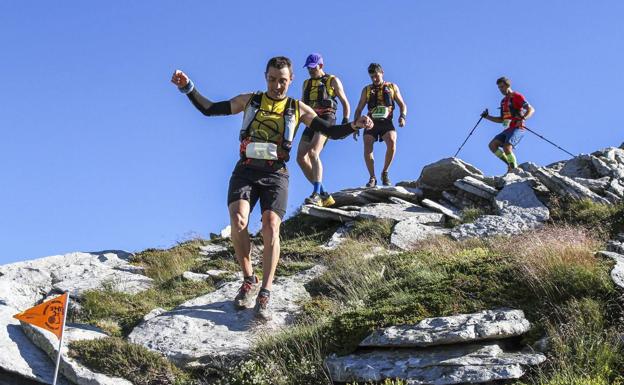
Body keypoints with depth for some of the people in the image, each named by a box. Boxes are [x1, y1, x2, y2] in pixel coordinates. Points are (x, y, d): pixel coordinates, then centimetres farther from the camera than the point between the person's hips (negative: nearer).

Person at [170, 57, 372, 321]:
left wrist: (354, 125, -14)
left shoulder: (298, 109, 9)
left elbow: (333, 133, 5)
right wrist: (188, 88, -2)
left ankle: (264, 296, -16)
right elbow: (209, 109, 11)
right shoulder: (249, 101, 11)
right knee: (238, 221, -24)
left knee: (271, 227, -19)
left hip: (275, 175, 0)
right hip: (245, 171, 0)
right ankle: (249, 281, -5)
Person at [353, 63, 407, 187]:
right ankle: (372, 177, -9)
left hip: (386, 122, -1)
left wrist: (402, 116, -8)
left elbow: (402, 105, 13)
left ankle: (385, 173, -11)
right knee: (367, 147, -20)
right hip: (371, 122, 2)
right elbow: (359, 109, 17)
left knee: (392, 142, -28)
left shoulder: (392, 87, 14)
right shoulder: (367, 90, 16)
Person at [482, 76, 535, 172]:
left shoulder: (517, 96, -2)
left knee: (507, 148, -27)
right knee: (492, 145, -8)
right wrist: (487, 117, 16)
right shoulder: (503, 101, 22)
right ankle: (510, 164, -1)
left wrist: (523, 119, -30)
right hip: (507, 129, 8)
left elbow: (531, 110, -11)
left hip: (517, 128, -8)